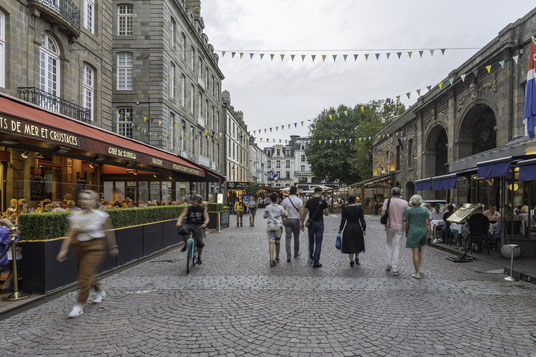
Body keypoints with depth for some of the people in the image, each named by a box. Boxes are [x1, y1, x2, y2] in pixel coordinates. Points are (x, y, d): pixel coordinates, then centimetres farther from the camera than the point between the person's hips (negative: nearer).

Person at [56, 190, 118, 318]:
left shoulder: (101, 216, -9)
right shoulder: (74, 216, 2)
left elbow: (108, 232, 1)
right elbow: (70, 235, 1)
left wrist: (113, 247, 8)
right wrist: (64, 250, -8)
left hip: (94, 248, -5)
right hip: (80, 248, 5)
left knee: (85, 276, -11)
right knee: (89, 275, 18)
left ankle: (79, 306, 2)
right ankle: (100, 291, 47)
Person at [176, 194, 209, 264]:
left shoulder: (203, 209, 0)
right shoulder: (188, 208, 1)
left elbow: (207, 218, -9)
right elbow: (181, 216, -10)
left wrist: (205, 223, -32)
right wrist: (179, 222, -32)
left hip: (199, 226, 0)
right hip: (189, 225, 0)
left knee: (200, 243, -15)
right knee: (183, 231, -34)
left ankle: (199, 258, 11)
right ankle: (186, 244, -5)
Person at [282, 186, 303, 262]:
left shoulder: (285, 200, 0)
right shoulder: (299, 200, -7)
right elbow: (301, 212, -8)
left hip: (287, 219, 1)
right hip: (296, 220, -1)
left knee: (288, 238, 1)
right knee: (296, 237, 15)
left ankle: (288, 255, -8)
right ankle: (296, 253, 27)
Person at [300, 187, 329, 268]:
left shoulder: (309, 201, -1)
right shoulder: (323, 201, -6)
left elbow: (304, 213, -2)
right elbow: (326, 213, -1)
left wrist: (302, 223, 6)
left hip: (311, 223, 2)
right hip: (319, 223, -2)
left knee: (311, 241, 20)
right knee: (318, 243, 2)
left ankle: (311, 258, 32)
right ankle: (316, 262, 0)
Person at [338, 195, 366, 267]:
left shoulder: (345, 209, -6)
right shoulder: (359, 208, -5)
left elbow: (343, 221, -6)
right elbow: (362, 220, -6)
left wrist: (340, 230, 2)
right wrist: (364, 229, -1)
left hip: (348, 229, -1)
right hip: (357, 228, 1)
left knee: (350, 245, 7)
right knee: (357, 243, 20)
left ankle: (351, 261, 8)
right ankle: (357, 258, 10)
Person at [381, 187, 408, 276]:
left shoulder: (387, 201, -5)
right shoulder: (404, 202, -4)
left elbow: (383, 213, -10)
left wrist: (385, 222, 7)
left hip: (389, 226, 0)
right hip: (400, 227, 0)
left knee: (389, 244, 19)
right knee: (397, 247, 5)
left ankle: (389, 265, 14)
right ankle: (394, 269, 4)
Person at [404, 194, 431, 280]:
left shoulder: (408, 210, -3)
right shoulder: (425, 210, 2)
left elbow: (406, 224, 0)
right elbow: (427, 223, -1)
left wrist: (406, 233, 12)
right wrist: (429, 232, 4)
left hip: (413, 232, -3)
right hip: (423, 231, 3)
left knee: (415, 252, -1)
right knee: (420, 251, 19)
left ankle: (417, 273, 0)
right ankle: (419, 269, 22)